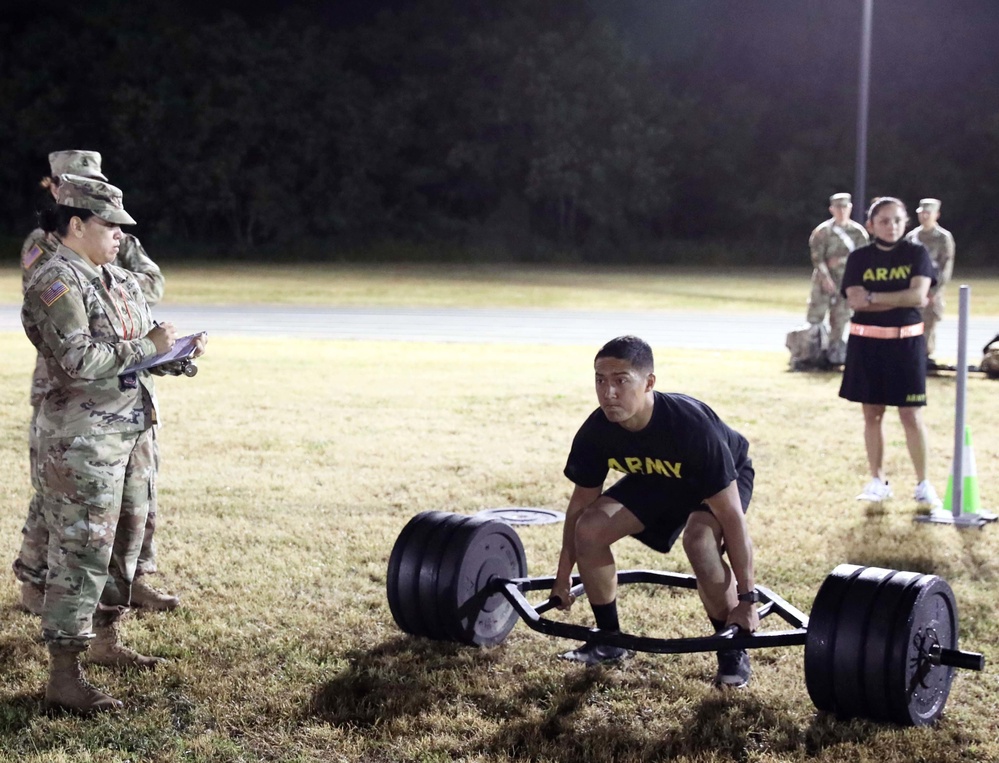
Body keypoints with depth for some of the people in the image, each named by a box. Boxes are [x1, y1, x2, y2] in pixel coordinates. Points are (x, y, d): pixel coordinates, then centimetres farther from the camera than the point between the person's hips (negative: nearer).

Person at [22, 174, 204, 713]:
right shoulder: (55, 283, -14)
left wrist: (177, 351, 1)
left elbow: (141, 340, 22)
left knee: (124, 542, 18)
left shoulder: (120, 280, 13)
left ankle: (106, 640, 35)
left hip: (133, 430, 9)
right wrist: (148, 346, -18)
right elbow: (79, 360, -25)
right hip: (83, 439, -9)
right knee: (80, 551, -7)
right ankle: (63, 676, -1)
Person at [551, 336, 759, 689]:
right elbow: (580, 505, -8)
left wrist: (746, 600, -33)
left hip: (725, 478, -5)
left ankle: (733, 651, -15)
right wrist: (563, 579, -1)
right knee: (590, 528, -15)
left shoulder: (691, 426, -41)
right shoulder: (596, 432, -26)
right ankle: (609, 639, 5)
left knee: (699, 540, -35)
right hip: (653, 478, 5)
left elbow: (732, 517, -36)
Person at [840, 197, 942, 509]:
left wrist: (873, 298, -14)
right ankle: (878, 481, 16)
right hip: (867, 342, 1)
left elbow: (918, 296, -13)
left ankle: (923, 483, 7)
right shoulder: (859, 258, 2)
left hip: (906, 341, -1)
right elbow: (855, 302, -11)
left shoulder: (917, 254, 0)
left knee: (911, 414, -1)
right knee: (872, 412, 6)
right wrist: (901, 300, -14)